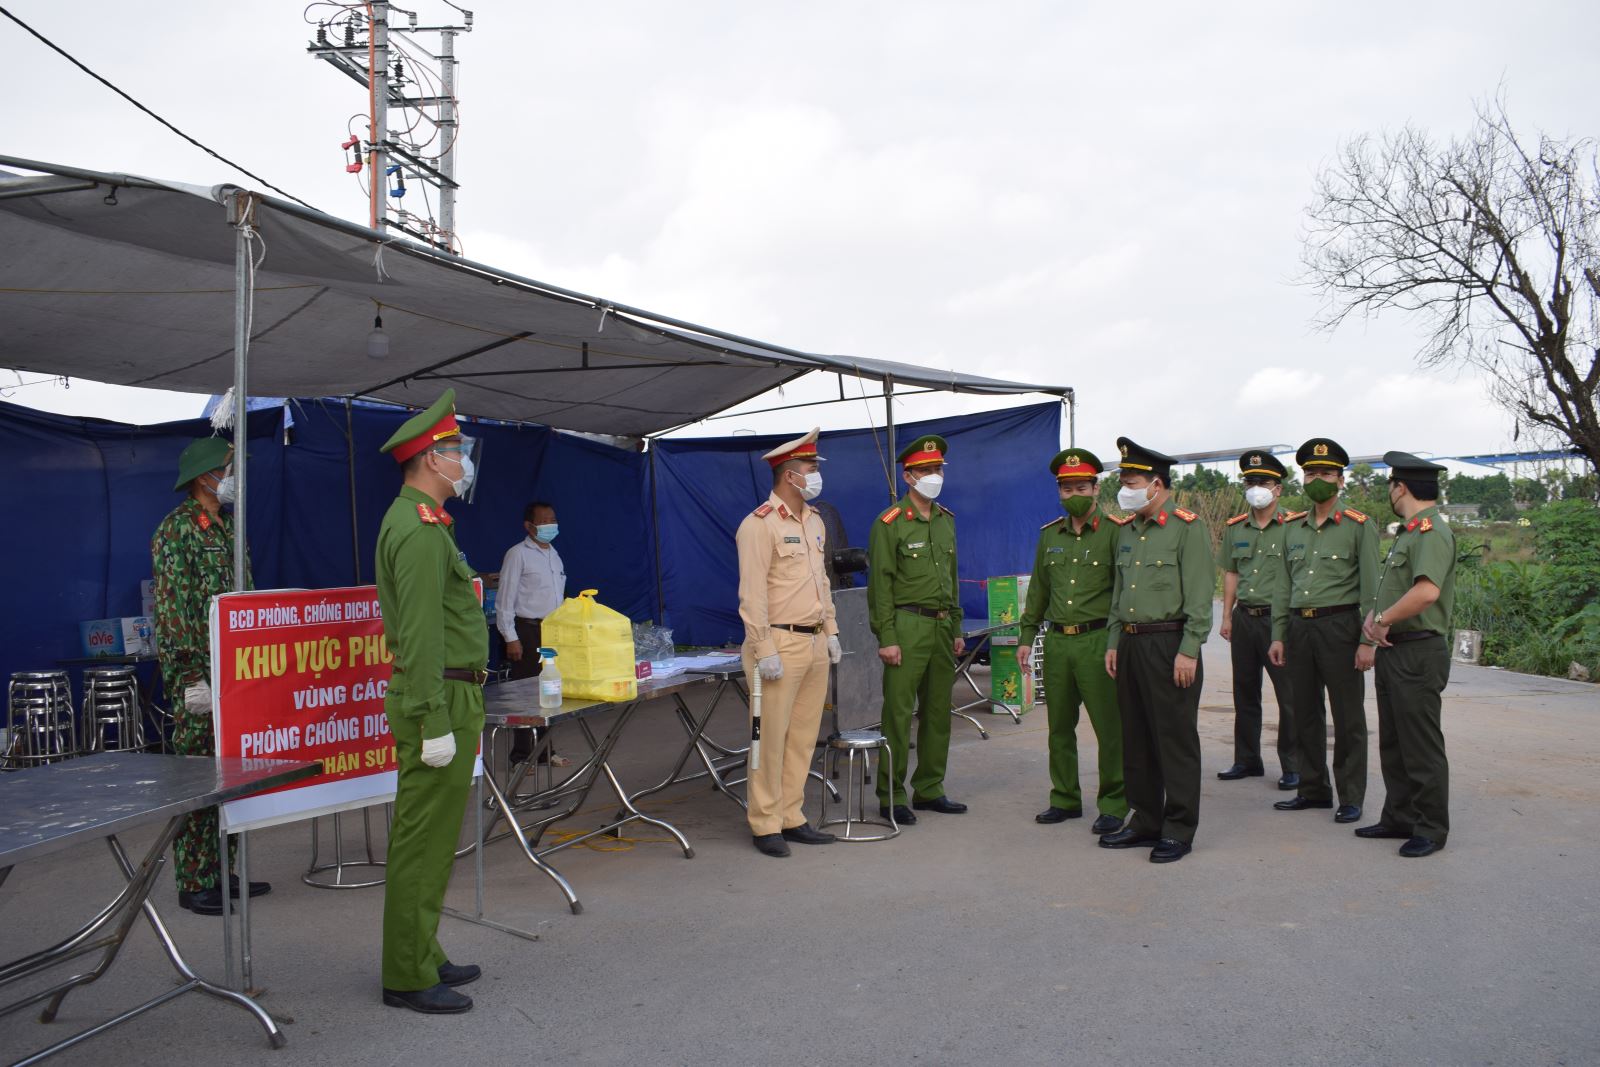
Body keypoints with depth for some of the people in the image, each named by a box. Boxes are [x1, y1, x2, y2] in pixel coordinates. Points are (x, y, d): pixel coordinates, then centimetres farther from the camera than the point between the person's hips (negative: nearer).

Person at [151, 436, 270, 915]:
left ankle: (221, 871, 22)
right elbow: (171, 606, -15)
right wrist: (193, 675, -19)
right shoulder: (177, 529, -9)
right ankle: (194, 884, 6)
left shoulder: (228, 527, 16)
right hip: (199, 674, -8)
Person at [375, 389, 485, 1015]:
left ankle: (422, 957, 27)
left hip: (444, 695, 11)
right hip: (439, 699, -11)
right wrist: (436, 724, -23)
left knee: (427, 839, 17)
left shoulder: (412, 520, 17)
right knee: (424, 842, -3)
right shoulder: (421, 530, -17)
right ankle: (409, 979, 6)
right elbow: (420, 635, -23)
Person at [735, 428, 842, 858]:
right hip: (781, 644, -8)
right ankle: (765, 826, 6)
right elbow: (752, 594, -15)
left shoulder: (814, 522, 15)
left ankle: (791, 817, 19)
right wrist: (763, 651, -18)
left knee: (803, 737, 10)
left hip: (815, 645, 8)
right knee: (771, 738, -3)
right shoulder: (759, 525, -11)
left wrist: (831, 631, 16)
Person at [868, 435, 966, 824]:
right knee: (898, 713, -4)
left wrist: (956, 629, 17)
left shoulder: (946, 520, 14)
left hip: (942, 627, 7)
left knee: (938, 711, 11)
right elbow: (880, 585, -10)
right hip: (908, 627, -7)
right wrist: (886, 638, -14)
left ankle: (929, 789, 22)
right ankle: (891, 797, 3)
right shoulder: (890, 524, -7)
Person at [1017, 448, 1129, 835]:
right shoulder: (1049, 535, 13)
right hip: (1057, 642, 5)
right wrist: (1026, 636, 16)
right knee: (1059, 726, 11)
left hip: (1097, 641, -5)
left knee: (1109, 727, -2)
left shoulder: (1114, 531, -4)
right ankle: (1065, 799, 24)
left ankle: (1114, 806, 9)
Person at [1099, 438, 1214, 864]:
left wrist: (1189, 651, -17)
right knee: (1136, 738, 12)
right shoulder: (1127, 532, 15)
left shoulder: (1187, 528, -8)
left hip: (1170, 645, -8)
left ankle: (1178, 831, 7)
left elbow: (1199, 596, -13)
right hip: (1131, 645, 8)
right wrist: (1113, 641, 15)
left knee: (1175, 738, -1)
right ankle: (1146, 821, 22)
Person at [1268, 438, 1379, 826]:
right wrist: (1278, 634, 9)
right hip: (1299, 627, 5)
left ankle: (1351, 797, 10)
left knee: (1348, 718, 1)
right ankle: (1313, 789, 22)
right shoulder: (1292, 527, 13)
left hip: (1340, 626, -5)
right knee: (1305, 713, 10)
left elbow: (1370, 587, -6)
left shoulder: (1359, 526, -2)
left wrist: (1367, 640, -12)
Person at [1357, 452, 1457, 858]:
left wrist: (1383, 619, -17)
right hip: (1393, 652, 10)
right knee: (1393, 744, 16)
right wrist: (1373, 616, 2)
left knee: (1422, 746, -2)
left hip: (1418, 653, -10)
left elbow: (1427, 591, -30)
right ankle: (1399, 819, 26)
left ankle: (1432, 829, 7)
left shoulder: (1432, 532, -16)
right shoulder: (1408, 532, 18)